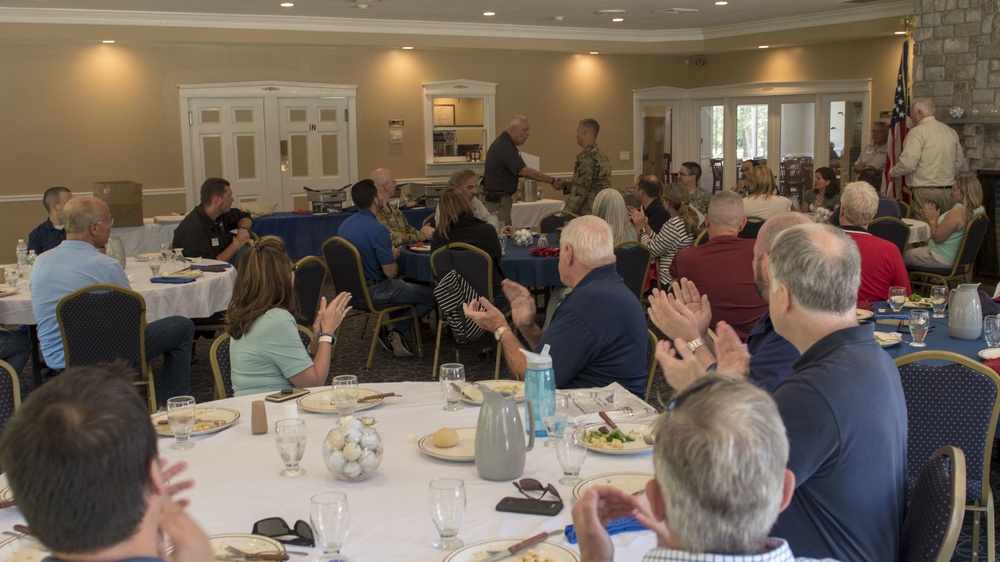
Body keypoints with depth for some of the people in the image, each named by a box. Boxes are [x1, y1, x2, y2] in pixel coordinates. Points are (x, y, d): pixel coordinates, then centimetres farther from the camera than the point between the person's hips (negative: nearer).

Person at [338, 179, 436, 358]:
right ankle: (398, 332, 0)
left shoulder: (344, 225, 4)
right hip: (373, 293, -8)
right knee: (431, 296, 1)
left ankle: (394, 333, 18)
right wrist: (393, 257, 2)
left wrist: (389, 254, 17)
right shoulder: (377, 229, -22)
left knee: (401, 285, 34)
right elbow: (390, 271, -19)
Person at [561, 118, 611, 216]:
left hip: (587, 213, -9)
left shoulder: (587, 157, -16)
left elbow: (579, 191, -18)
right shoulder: (602, 156, 14)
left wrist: (565, 214, -14)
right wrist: (565, 185, 18)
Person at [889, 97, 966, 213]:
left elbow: (908, 163, -16)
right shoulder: (951, 132, 11)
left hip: (925, 191, -6)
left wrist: (892, 173, 1)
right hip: (948, 190, 6)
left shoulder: (917, 132, -9)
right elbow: (960, 163, 16)